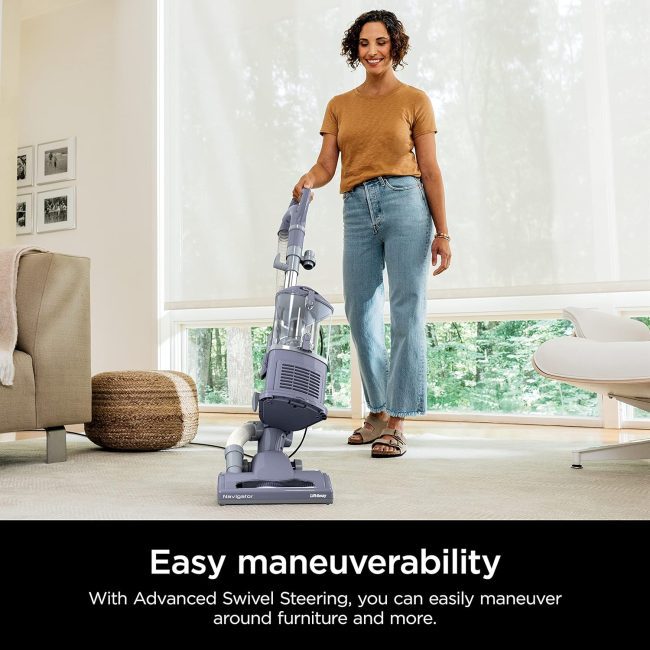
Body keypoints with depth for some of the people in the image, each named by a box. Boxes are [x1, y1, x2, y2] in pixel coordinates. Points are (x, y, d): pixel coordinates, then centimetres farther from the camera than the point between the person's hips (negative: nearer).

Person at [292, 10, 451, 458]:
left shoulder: (415, 100, 7)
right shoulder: (339, 105, 16)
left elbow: (430, 170, 3)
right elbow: (326, 165, 8)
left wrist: (442, 231, -3)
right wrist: (307, 181, -16)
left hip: (405, 204, -4)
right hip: (357, 210, 4)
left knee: (407, 315, -8)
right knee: (362, 317, 5)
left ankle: (397, 423, -3)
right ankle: (378, 412, 21)